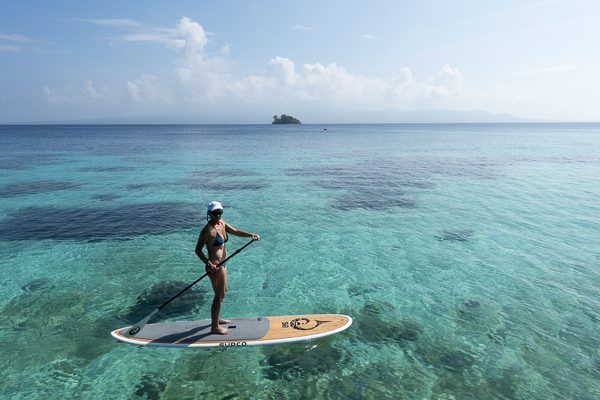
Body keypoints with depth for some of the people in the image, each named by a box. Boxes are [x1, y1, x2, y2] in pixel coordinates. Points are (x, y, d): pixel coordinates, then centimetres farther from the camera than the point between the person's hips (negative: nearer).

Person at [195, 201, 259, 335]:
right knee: (219, 296, 1)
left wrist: (250, 235, -11)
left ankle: (217, 318, 43)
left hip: (222, 264, 10)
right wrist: (208, 263, -32)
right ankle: (215, 327, 17)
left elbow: (235, 231, 5)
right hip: (215, 267, -10)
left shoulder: (221, 224, 4)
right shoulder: (208, 230, -21)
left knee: (223, 292, 25)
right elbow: (198, 249, -20)